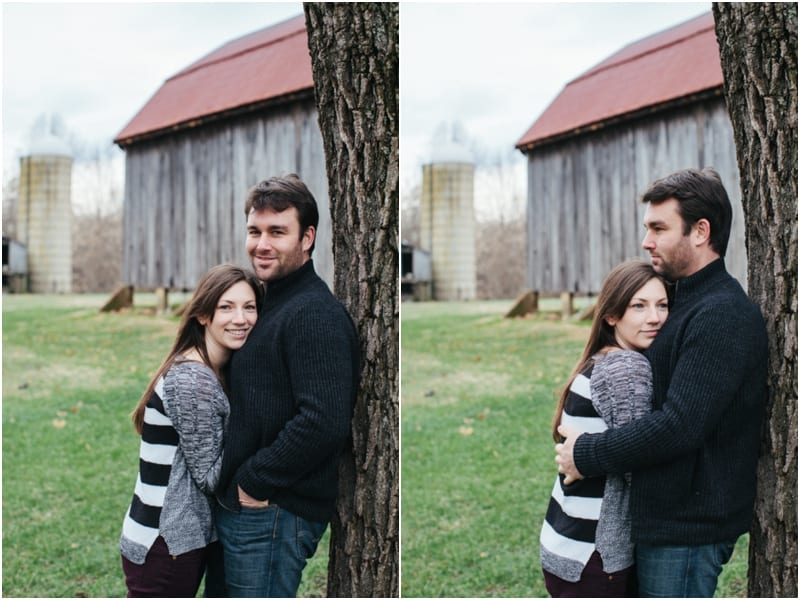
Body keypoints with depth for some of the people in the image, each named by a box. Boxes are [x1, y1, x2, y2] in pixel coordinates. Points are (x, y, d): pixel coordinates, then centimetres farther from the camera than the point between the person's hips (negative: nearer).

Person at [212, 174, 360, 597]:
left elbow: (324, 423, -28)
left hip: (272, 513, -10)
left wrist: (254, 481, -18)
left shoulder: (316, 315, -17)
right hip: (241, 503, 10)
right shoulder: (271, 302, 16)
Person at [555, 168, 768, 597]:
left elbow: (679, 427, -27)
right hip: (665, 518, 10)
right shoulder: (688, 301, 13)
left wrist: (586, 454, -18)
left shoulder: (723, 316, -20)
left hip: (688, 528, -10)